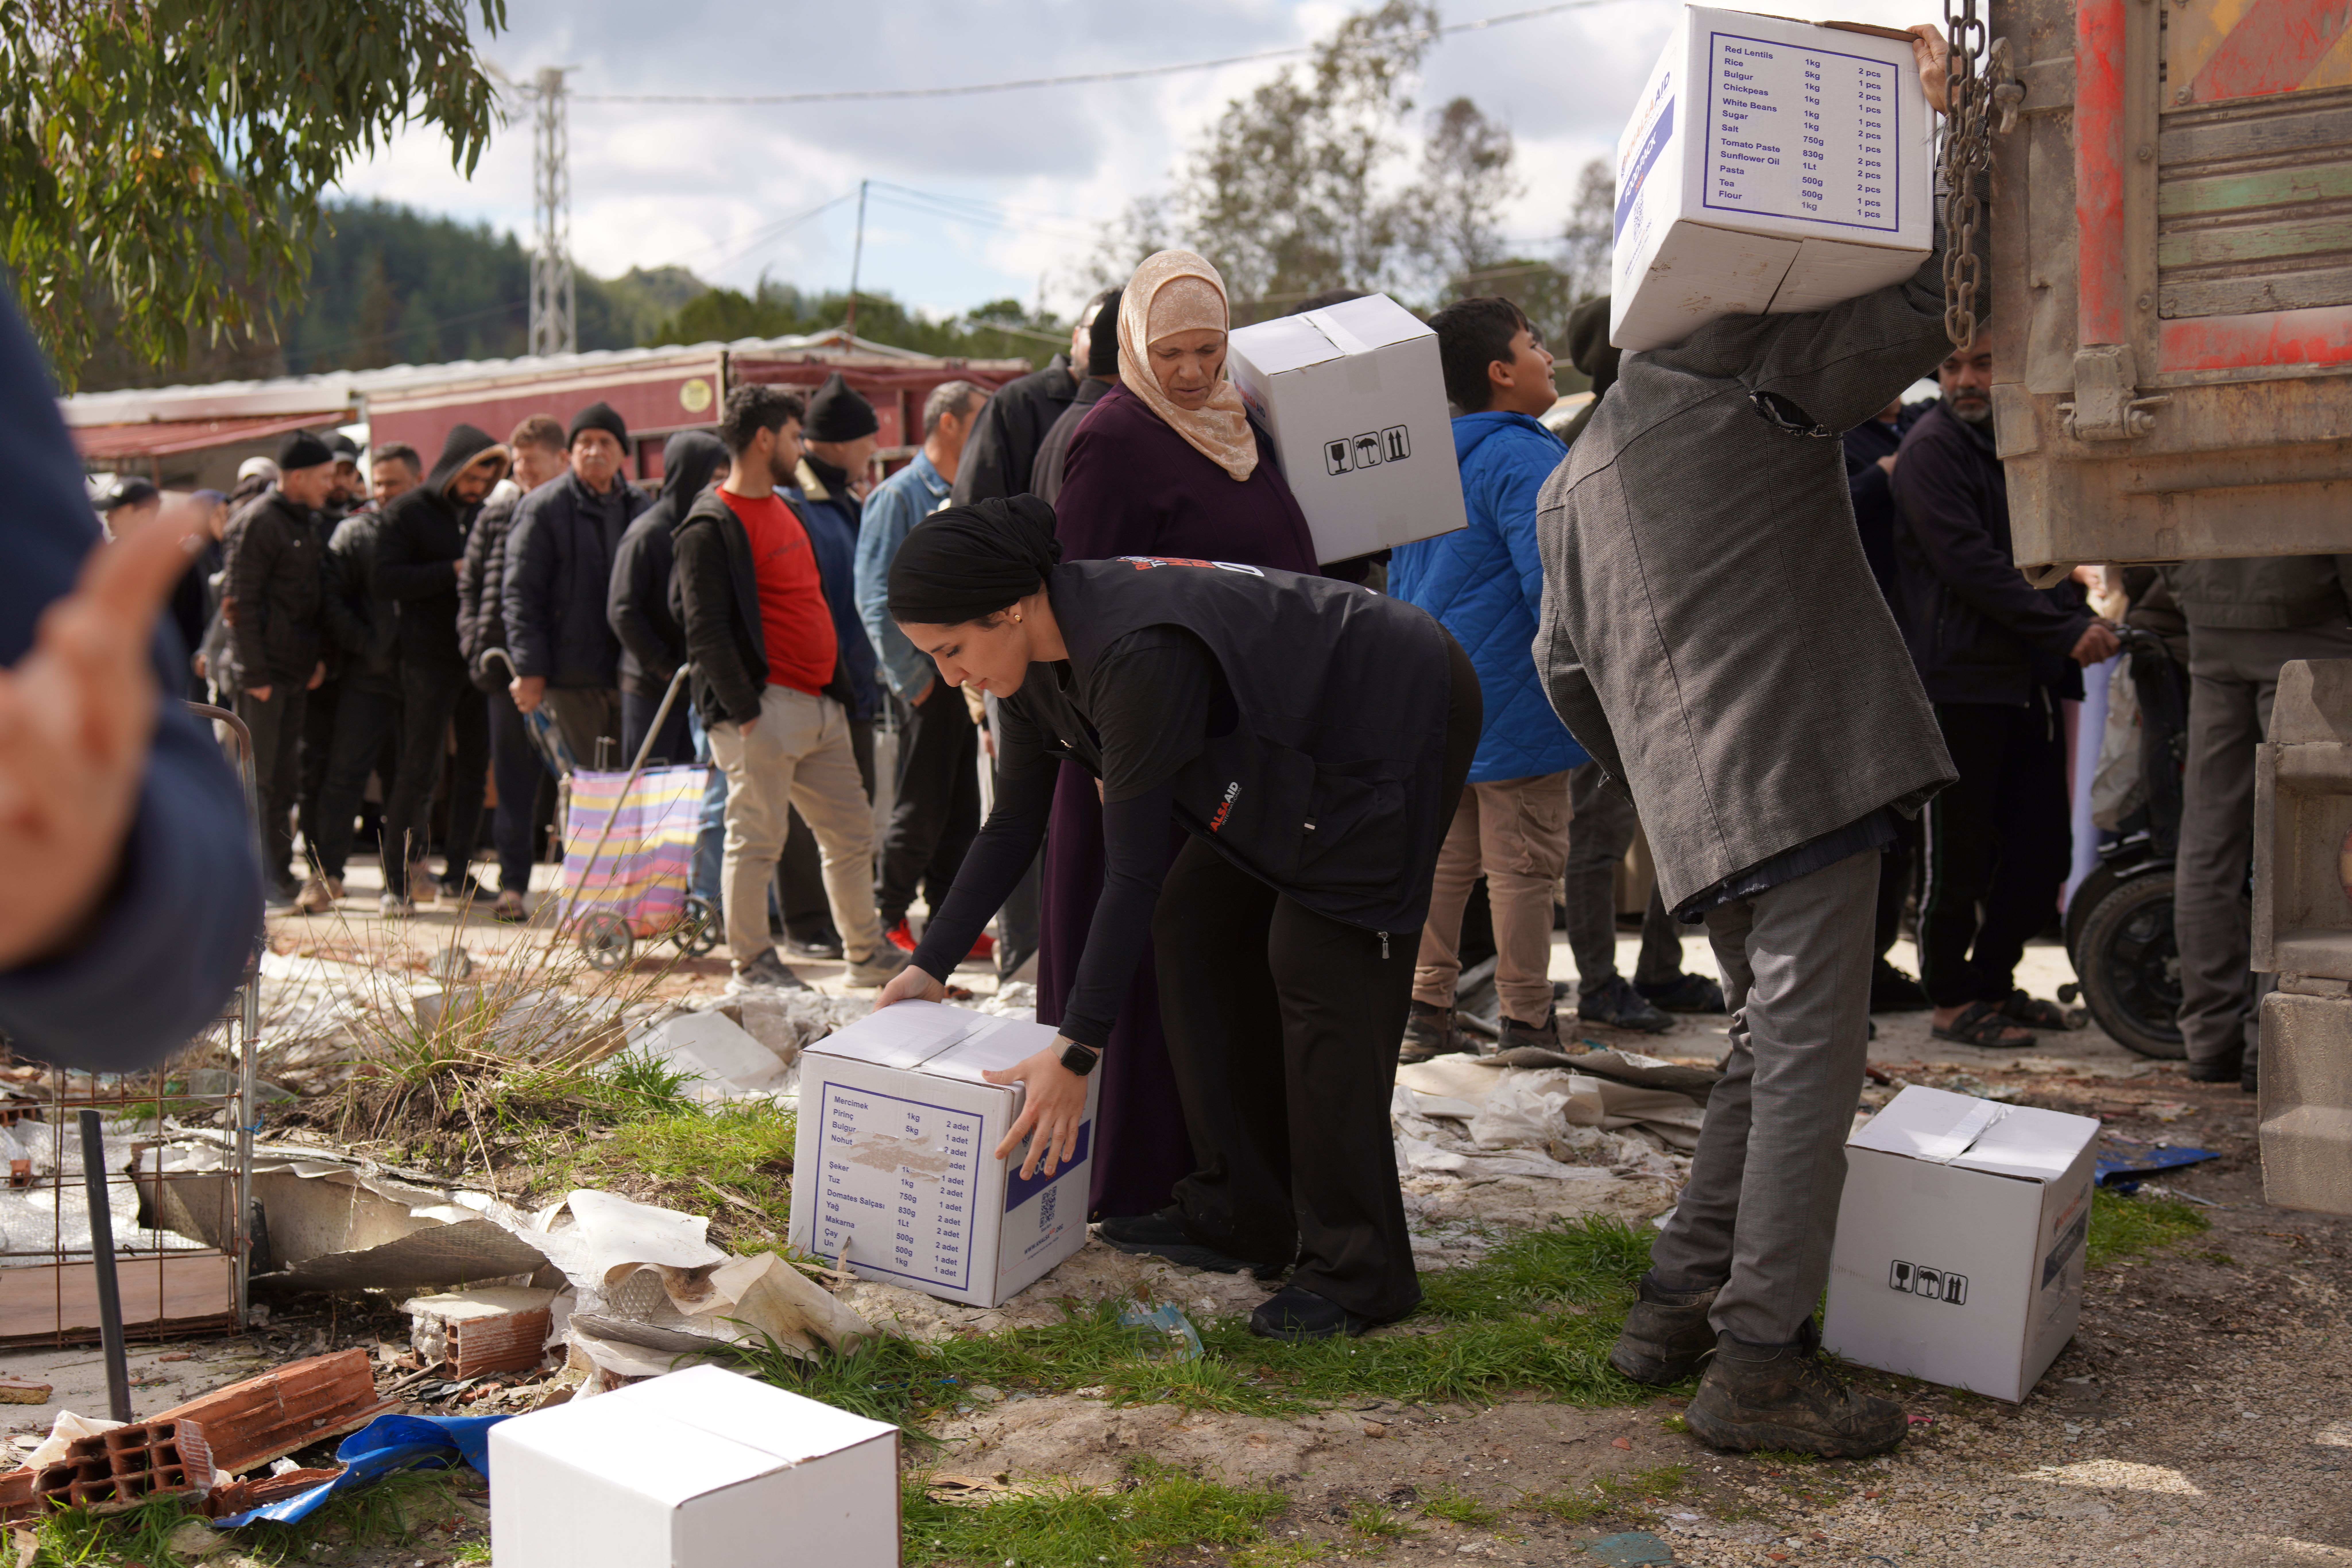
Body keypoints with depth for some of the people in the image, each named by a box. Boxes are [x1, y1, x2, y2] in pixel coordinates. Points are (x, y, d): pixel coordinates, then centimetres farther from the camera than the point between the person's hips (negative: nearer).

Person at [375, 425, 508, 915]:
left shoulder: (486, 514, 14)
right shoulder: (409, 512, -1)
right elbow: (387, 578, -12)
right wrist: (452, 572, -17)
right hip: (429, 659, -5)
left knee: (475, 769, 7)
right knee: (418, 770, -4)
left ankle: (458, 874, 17)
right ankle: (396, 882, 3)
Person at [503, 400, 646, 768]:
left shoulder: (639, 506, 12)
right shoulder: (542, 507, -3)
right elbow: (520, 593, -6)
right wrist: (529, 669, -12)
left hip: (629, 670, 5)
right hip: (572, 675, -5)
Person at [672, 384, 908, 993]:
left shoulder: (783, 510, 18)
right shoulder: (711, 526, -10)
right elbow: (705, 631, -16)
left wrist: (839, 685, 18)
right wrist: (743, 709, -19)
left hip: (820, 706, 9)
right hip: (766, 709, -9)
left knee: (852, 833, 12)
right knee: (756, 840, -2)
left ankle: (868, 957, 23)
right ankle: (751, 966, 8)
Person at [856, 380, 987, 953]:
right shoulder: (899, 496, -8)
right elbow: (876, 600, -13)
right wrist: (913, 678, -14)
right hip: (930, 679, -7)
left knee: (962, 809, 9)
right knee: (920, 810, -1)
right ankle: (888, 919, 13)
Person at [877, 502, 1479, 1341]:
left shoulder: (1139, 655, -35)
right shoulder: (1037, 658, -6)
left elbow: (1135, 868, -33)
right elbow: (1014, 826, 7)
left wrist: (1077, 1051, -30)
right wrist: (931, 964, 7)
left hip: (1398, 713, -10)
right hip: (1298, 750, 10)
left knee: (1315, 962, -16)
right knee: (1197, 920, 6)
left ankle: (1356, 1273, -9)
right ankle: (1240, 1216, 13)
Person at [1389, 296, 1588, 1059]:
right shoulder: (1523, 458, -14)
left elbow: (1400, 581, 21)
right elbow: (1550, 582, -21)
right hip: (1512, 701, -8)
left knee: (1444, 855, 14)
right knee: (1523, 864, 0)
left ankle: (1426, 1010, 19)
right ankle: (1526, 1025, 6)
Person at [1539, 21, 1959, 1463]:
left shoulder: (1573, 478, 20)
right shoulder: (1749, 372, -1)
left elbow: (1565, 667, 22)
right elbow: (1927, 308, -7)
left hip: (1699, 804, 8)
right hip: (1803, 765, -8)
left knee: (1774, 1051, 18)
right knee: (1811, 1057, -6)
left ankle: (1679, 1305, 20)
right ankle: (1762, 1364, -6)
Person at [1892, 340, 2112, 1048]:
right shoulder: (1931, 447, -7)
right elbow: (1967, 563, -16)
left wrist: (2082, 620, 4)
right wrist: (2066, 631, -17)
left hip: (2033, 678, 8)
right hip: (1960, 678, -8)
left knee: (2044, 849, 9)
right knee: (1959, 853, -3)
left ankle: (1994, 979, 24)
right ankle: (1952, 999, 9)